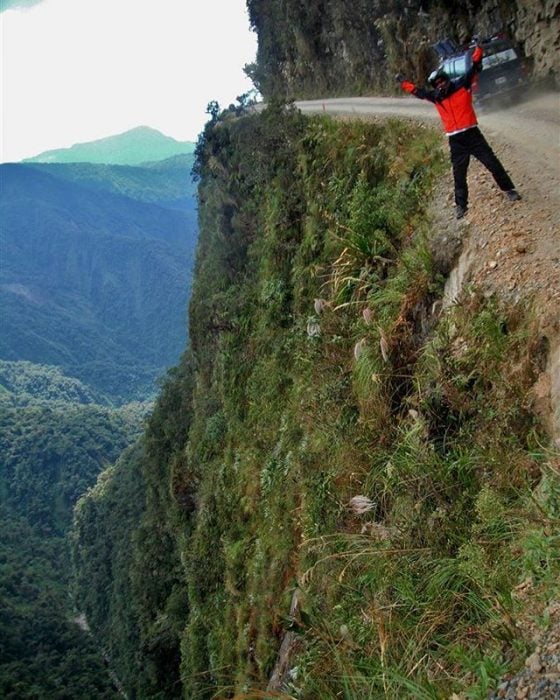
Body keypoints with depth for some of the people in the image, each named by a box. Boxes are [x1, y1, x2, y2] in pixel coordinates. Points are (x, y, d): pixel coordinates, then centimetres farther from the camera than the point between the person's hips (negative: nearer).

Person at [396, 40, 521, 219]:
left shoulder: (462, 86, 1)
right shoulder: (435, 97, 8)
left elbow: (474, 67, -3)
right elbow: (417, 91, 17)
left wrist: (478, 48, -11)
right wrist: (403, 83, 15)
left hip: (472, 134, -2)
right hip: (455, 140, 2)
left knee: (492, 163, -1)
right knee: (459, 175, 5)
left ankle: (509, 189, 13)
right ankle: (461, 205, 16)